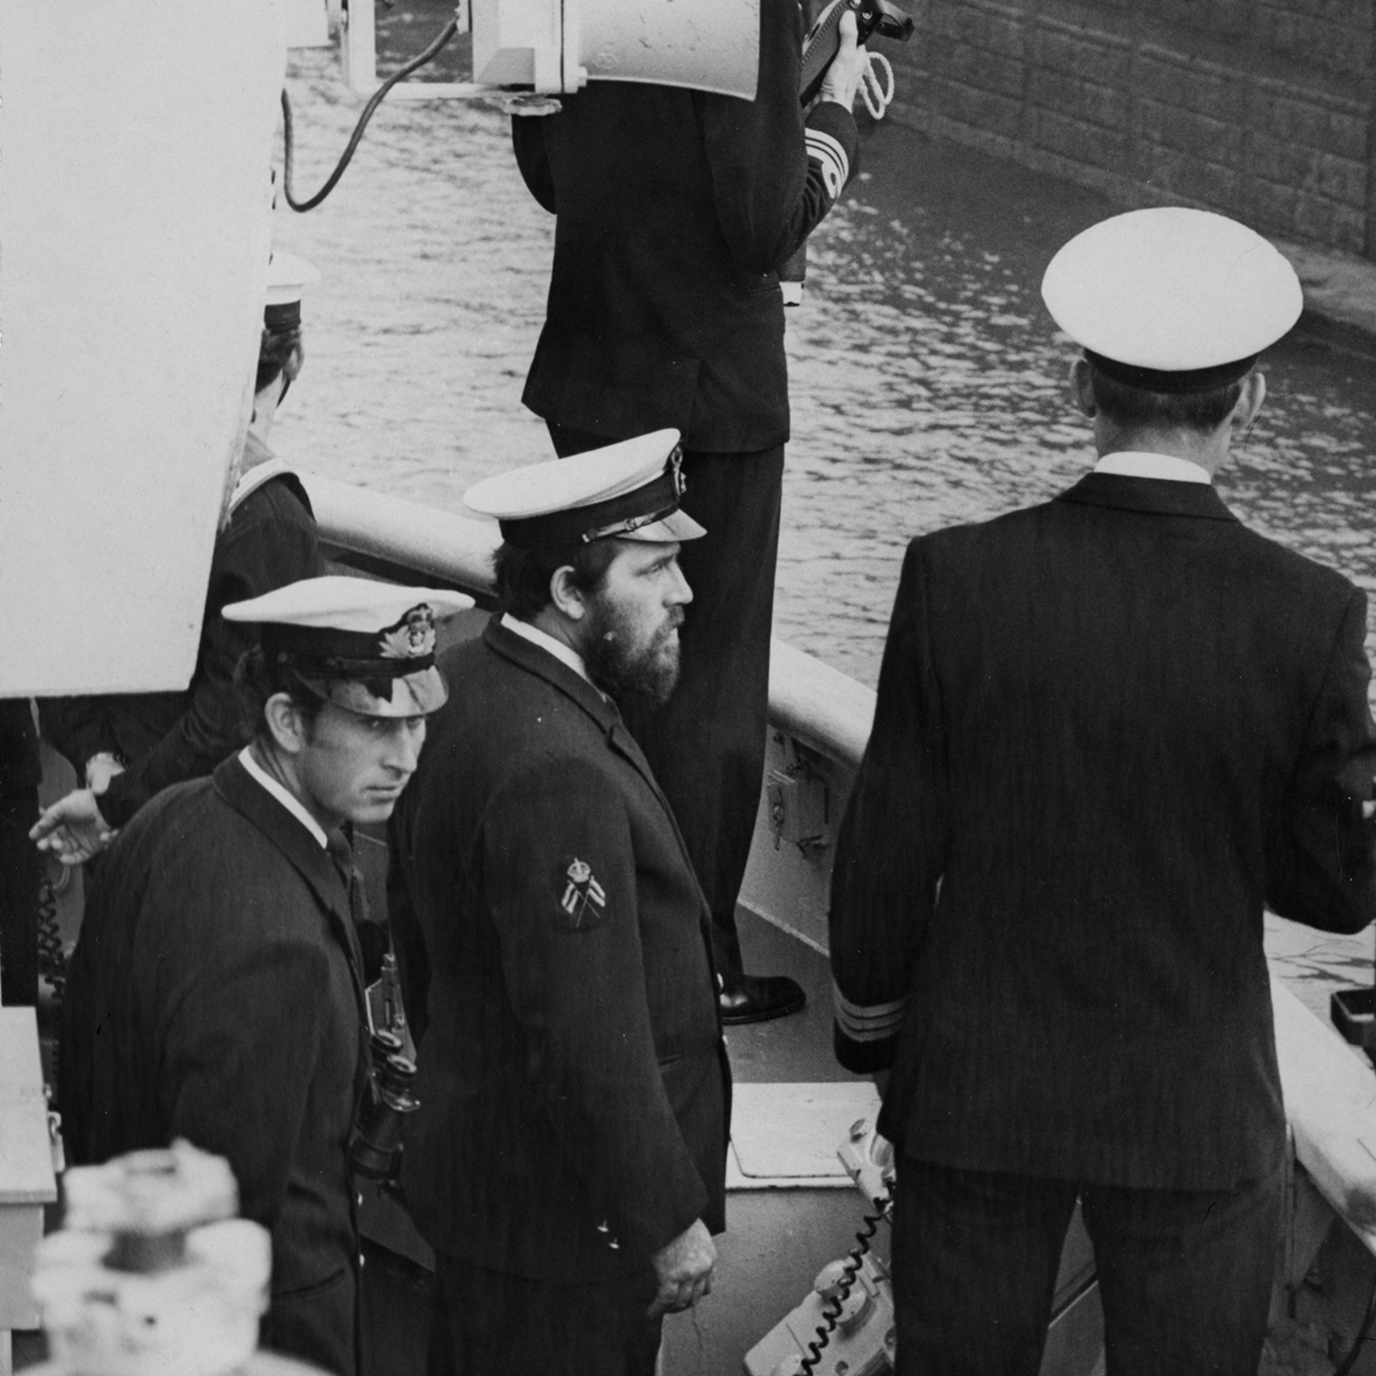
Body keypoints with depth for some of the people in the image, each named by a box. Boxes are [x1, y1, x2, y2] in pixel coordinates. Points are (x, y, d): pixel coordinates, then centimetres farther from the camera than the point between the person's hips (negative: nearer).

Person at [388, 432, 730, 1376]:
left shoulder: (466, 685, 3)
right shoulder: (557, 774, -28)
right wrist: (670, 1222, -17)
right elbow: (590, 1039, -26)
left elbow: (416, 922, 17)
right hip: (566, 1221, -10)